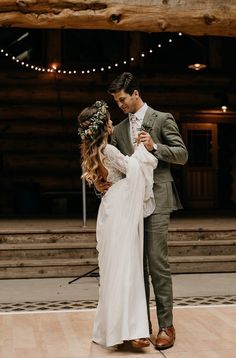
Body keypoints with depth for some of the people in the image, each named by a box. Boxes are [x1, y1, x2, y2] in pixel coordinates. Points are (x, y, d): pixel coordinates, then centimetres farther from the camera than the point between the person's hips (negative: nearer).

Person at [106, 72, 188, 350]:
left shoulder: (162, 119, 2)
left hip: (156, 200, -5)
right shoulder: (118, 130, 17)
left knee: (157, 262, -9)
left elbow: (182, 155, -3)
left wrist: (154, 147, -18)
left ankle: (166, 326, -1)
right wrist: (104, 181, -8)